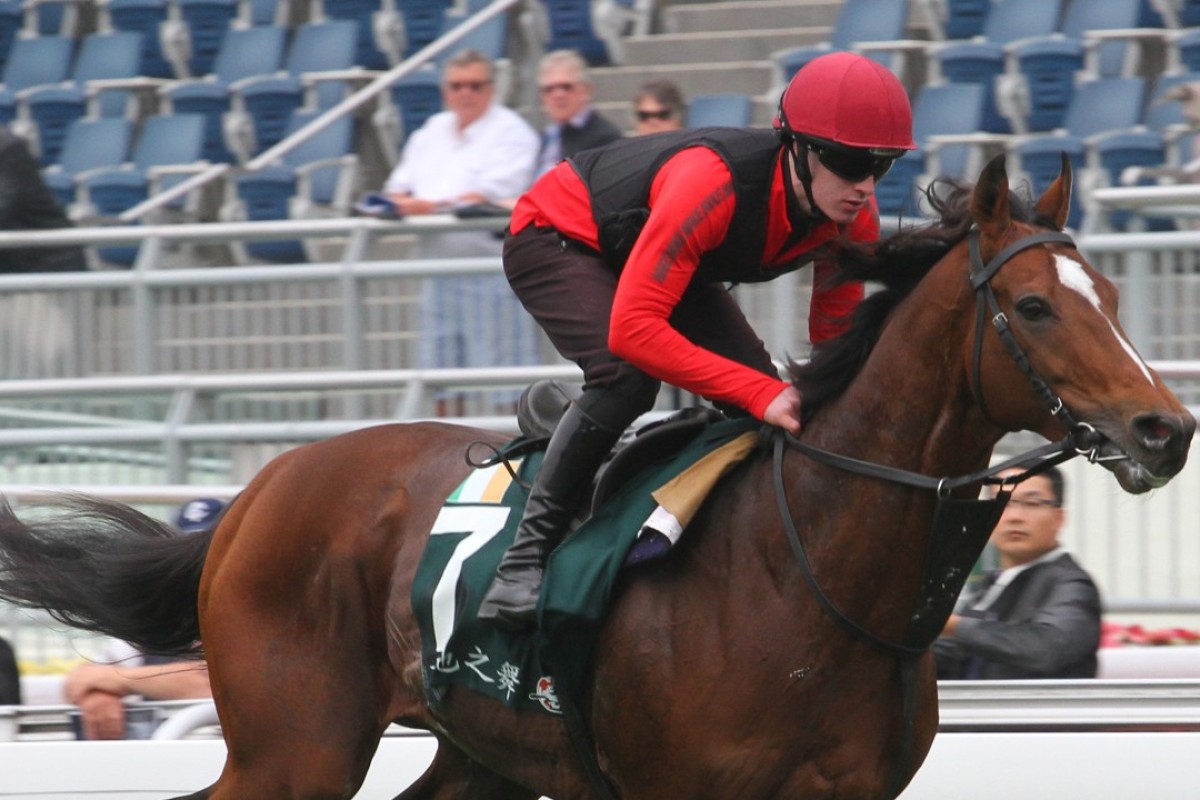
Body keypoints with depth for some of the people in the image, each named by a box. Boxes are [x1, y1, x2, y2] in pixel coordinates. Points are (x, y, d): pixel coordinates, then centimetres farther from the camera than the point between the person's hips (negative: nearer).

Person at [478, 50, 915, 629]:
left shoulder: (852, 217, -21)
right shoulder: (714, 185, -43)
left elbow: (836, 340, -3)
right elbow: (632, 329, -46)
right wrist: (761, 394, -48)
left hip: (656, 255, 7)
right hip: (557, 235, -7)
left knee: (768, 402, -10)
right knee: (625, 375, -33)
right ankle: (526, 554, -23)